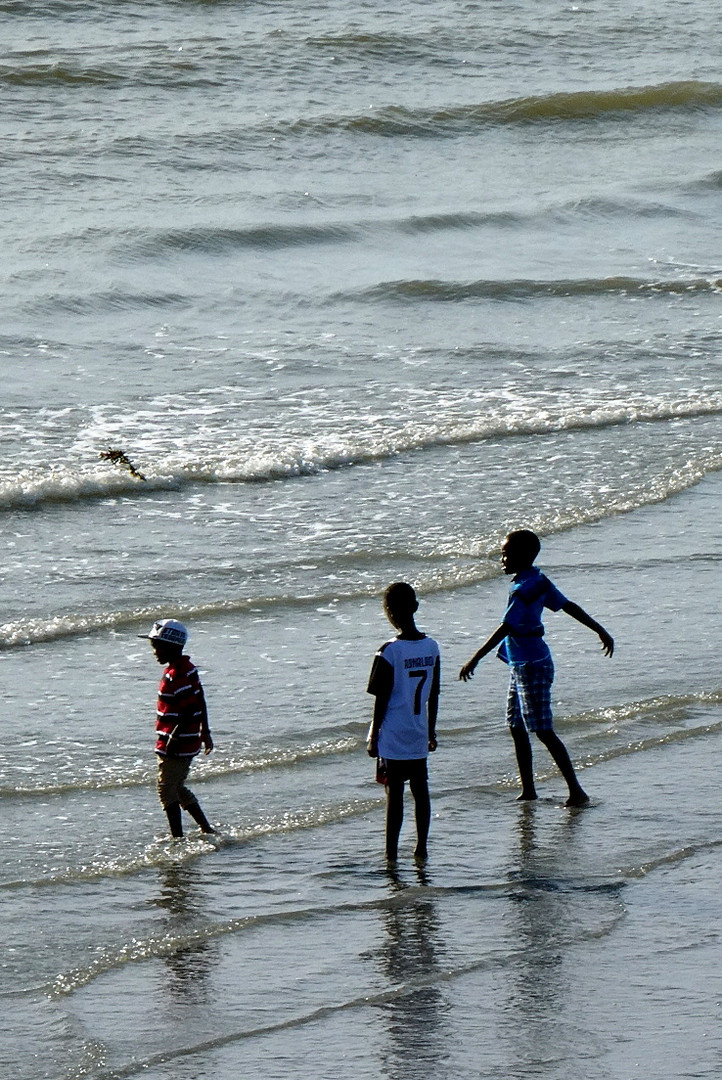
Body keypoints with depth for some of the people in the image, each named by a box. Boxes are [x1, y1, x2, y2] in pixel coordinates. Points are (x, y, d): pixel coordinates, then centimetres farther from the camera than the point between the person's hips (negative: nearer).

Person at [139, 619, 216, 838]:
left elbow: (189, 710, -25)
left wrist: (173, 739, -24)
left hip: (176, 744, -10)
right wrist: (205, 732, 25)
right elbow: (200, 704, 18)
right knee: (178, 788, 20)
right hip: (189, 742, 10)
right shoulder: (187, 667, 10)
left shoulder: (176, 675, -20)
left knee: (166, 789, -2)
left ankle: (177, 837, 0)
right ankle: (206, 829, 24)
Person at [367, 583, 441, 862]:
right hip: (419, 736, 5)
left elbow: (381, 700, -12)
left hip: (393, 737, -5)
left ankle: (391, 853, 2)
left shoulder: (390, 652, -16)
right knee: (420, 790, 11)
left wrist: (373, 738, -4)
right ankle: (421, 848, 16)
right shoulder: (431, 647, 0)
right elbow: (434, 695, 8)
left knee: (394, 794, -1)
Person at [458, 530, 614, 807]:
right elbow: (569, 606, 14)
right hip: (520, 665, 10)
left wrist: (475, 659, -26)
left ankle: (577, 791, -7)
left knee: (543, 730, -8)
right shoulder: (539, 582, 7)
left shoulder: (523, 591, -21)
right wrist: (600, 631, 23)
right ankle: (528, 790, 21)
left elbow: (505, 628, -25)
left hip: (532, 667, -10)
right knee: (517, 728, 14)